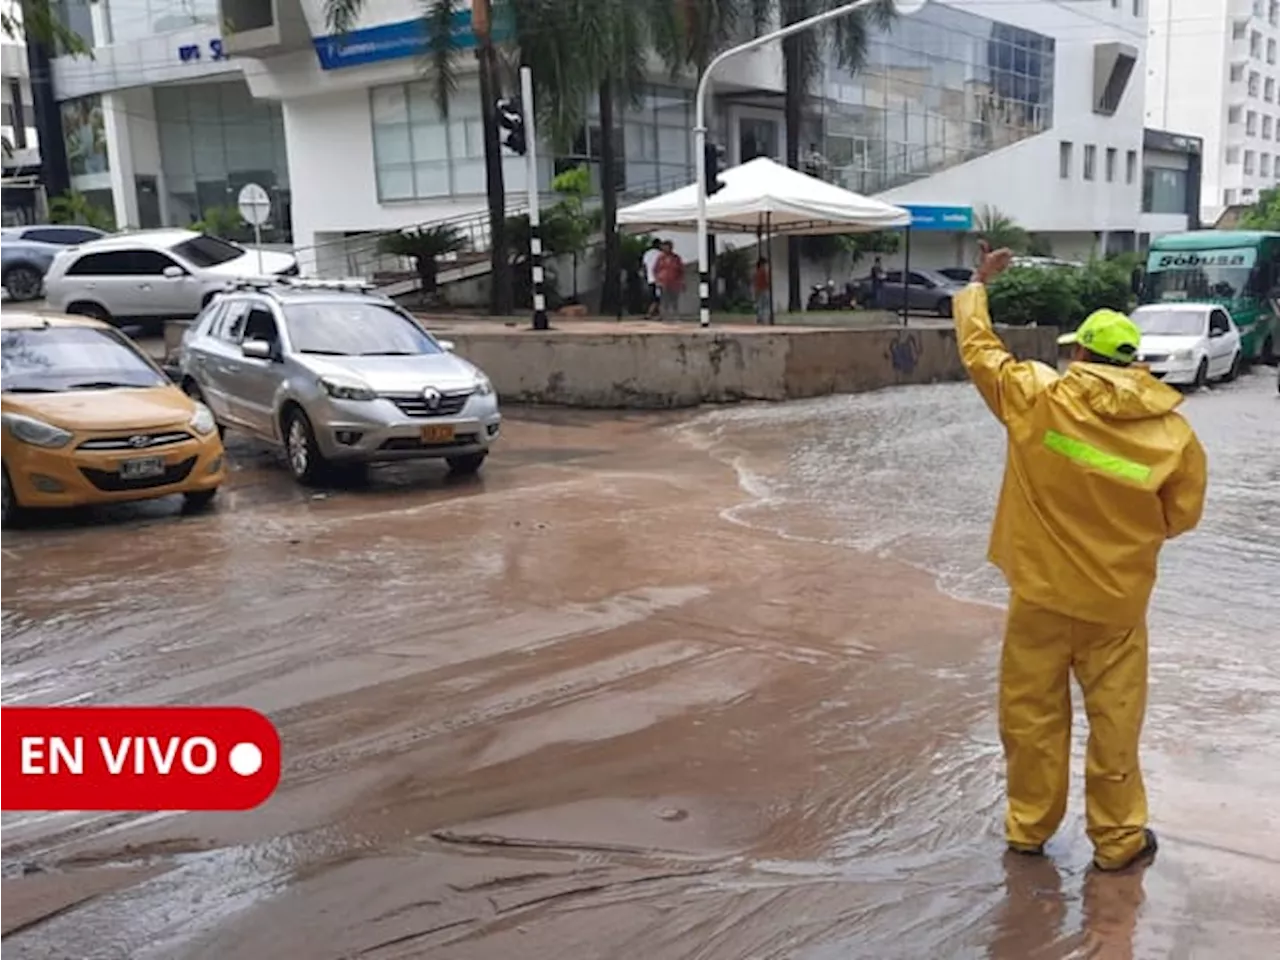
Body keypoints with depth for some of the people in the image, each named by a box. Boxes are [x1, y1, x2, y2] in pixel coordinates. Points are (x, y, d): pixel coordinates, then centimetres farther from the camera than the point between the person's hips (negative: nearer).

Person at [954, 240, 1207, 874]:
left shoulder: (1040, 398, -14)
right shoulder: (1176, 436, -11)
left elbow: (978, 350, -1)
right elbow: (1180, 517, 0)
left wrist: (977, 285, 15)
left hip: (1040, 592, 0)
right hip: (1115, 602, 0)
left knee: (1032, 714, 15)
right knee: (1114, 722, 14)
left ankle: (1029, 826, 28)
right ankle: (1118, 840, 26)